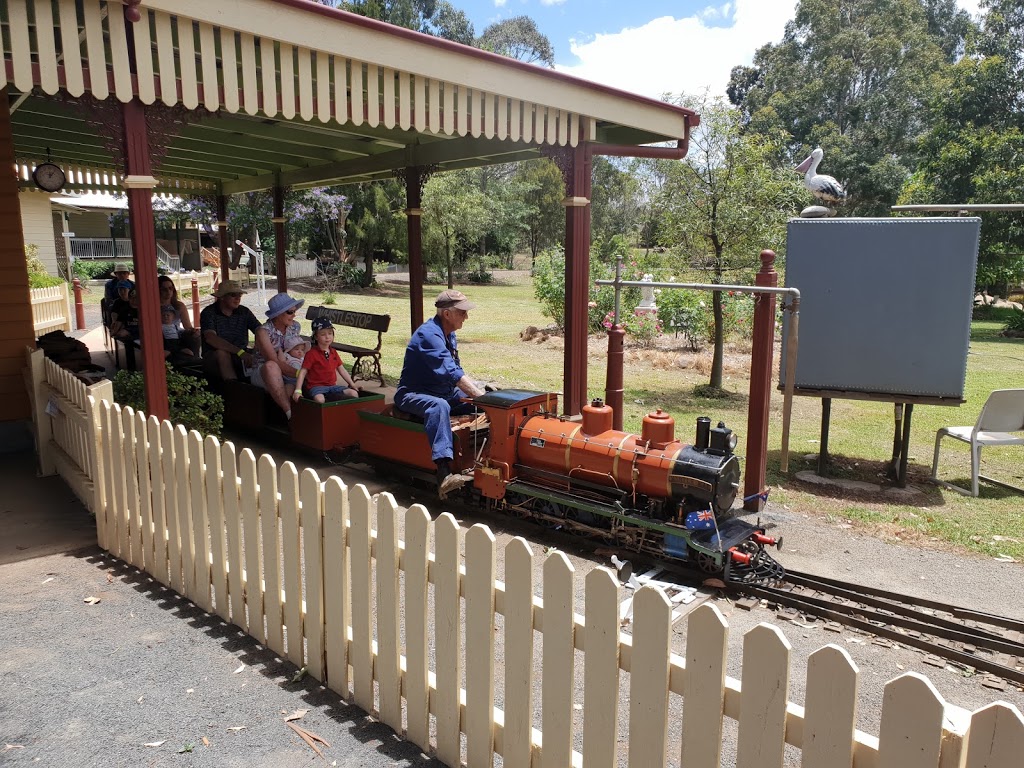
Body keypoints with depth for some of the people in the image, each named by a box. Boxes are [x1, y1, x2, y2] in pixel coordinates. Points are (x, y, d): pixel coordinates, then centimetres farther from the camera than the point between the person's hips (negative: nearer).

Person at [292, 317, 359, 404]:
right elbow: (303, 372, -8)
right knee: (320, 399, -39)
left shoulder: (333, 352, 14)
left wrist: (352, 384, 15)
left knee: (354, 393, -12)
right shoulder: (311, 354, -5)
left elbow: (341, 370, 20)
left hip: (332, 385, 6)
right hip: (316, 386, -6)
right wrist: (297, 390, -17)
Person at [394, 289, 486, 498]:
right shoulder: (428, 334, -21)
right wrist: (480, 395, -34)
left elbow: (456, 370, 16)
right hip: (413, 394, -9)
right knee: (439, 406, -40)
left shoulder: (448, 334, 10)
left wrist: (481, 392, 1)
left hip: (444, 392, 9)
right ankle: (444, 475, -53)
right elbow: (450, 372, -31)